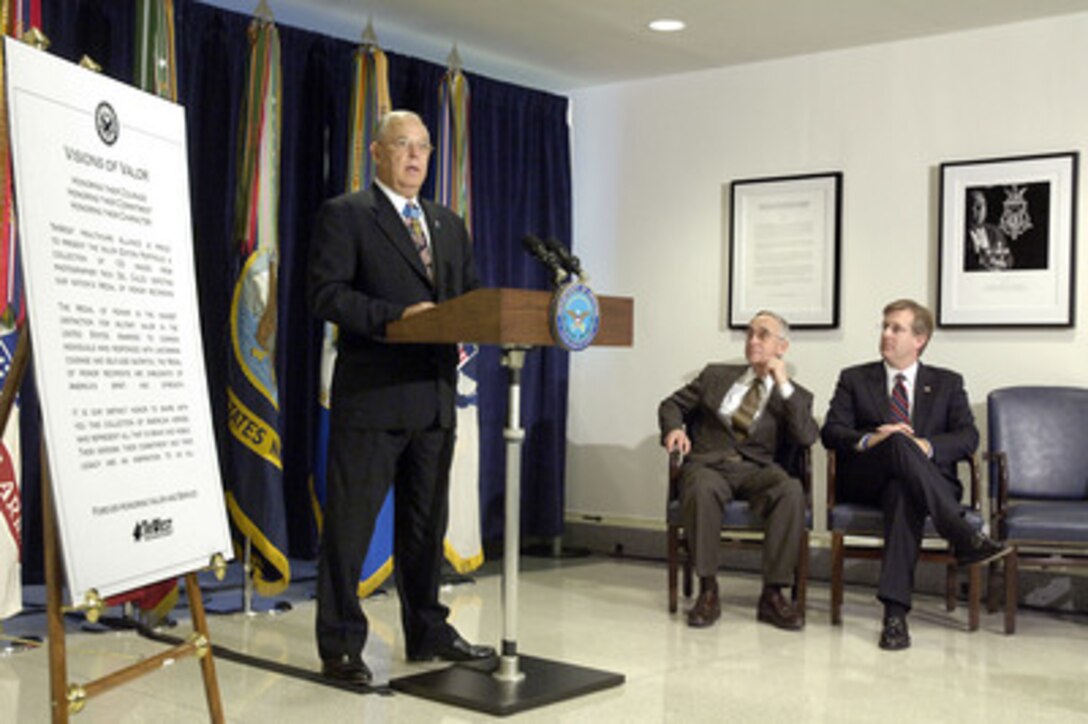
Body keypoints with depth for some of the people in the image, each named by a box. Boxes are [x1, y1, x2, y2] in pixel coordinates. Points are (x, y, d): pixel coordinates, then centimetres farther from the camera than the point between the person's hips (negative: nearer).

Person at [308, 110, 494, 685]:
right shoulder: (344, 215, -1)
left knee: (427, 520, 15)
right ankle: (340, 645, 10)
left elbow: (470, 296, 17)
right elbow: (325, 292, -12)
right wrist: (397, 316, -22)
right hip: (372, 395, -6)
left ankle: (427, 632, 27)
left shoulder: (449, 225, 19)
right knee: (351, 521, -1)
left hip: (435, 394, 7)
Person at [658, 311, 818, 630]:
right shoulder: (716, 375, 20)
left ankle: (773, 594, -25)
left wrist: (784, 386, -5)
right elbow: (672, 404, 21)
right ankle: (708, 591, -25)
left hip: (756, 469, 0)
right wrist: (674, 428, -2)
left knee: (791, 490, -34)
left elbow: (807, 438, -3)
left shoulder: (795, 395, 15)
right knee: (703, 489, -37)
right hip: (708, 464, 0)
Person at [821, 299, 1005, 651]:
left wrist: (927, 446, -17)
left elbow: (968, 437, 4)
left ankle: (895, 612, -48)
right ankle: (963, 537, -47)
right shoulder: (854, 379, 19)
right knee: (899, 442, -35)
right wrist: (869, 440, -18)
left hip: (929, 477, 0)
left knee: (903, 492, -39)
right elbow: (830, 432, 4)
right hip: (865, 481, 0)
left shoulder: (947, 383, 20)